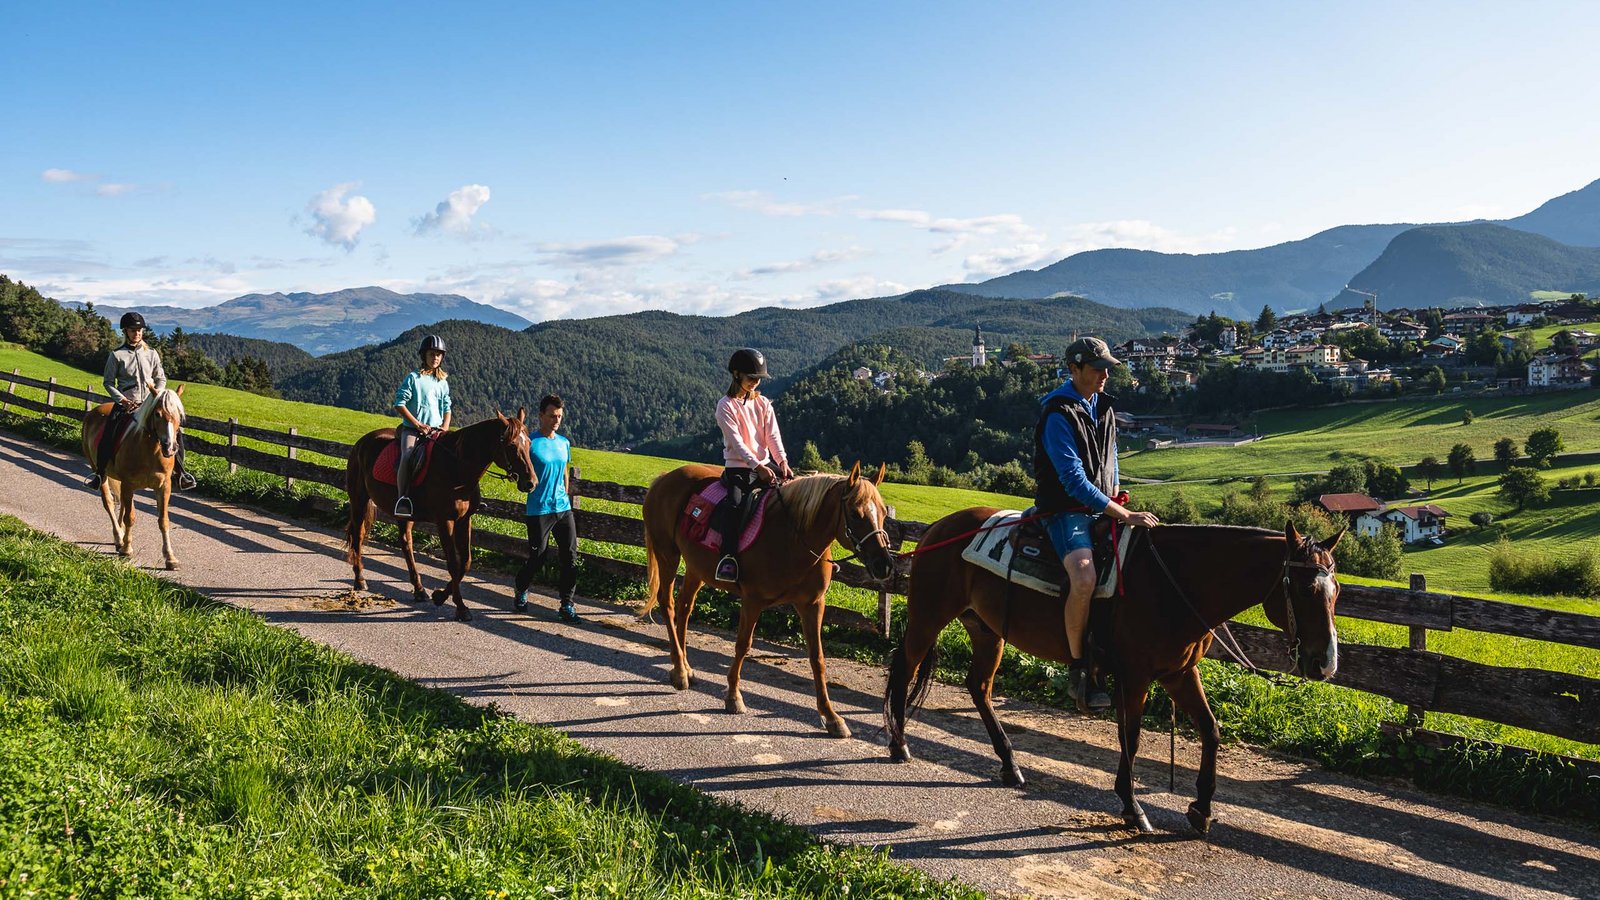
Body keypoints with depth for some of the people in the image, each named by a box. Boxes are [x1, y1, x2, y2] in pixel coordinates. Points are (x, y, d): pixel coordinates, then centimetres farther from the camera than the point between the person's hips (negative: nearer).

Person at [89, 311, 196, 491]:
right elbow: (108, 382, 1)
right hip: (126, 404, -2)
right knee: (107, 435, -21)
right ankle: (100, 472, -2)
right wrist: (122, 400, -12)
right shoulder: (117, 355, -1)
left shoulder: (151, 353, 7)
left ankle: (179, 470, -1)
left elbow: (161, 379, 11)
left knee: (175, 431, -13)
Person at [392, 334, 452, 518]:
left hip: (435, 431, 4)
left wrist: (445, 428, -2)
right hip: (411, 429, -4)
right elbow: (399, 404, -4)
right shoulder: (414, 378, 1)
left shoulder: (443, 382, 15)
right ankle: (403, 500, -30)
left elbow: (447, 408, 18)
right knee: (407, 457, -31)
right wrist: (418, 424, -10)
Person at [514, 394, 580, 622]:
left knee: (570, 555, -2)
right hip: (539, 509, -5)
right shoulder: (531, 443, -7)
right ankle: (521, 591, 30)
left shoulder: (564, 443, 11)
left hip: (563, 508, 5)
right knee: (538, 556, 3)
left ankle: (567, 603, 7)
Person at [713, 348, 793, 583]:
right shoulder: (726, 406, -4)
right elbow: (737, 442, -14)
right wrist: (758, 467, -25)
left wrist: (782, 462, -15)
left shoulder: (763, 404, 13)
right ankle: (728, 556, -30)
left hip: (766, 464, 5)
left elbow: (773, 436, 3)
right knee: (737, 502, -33)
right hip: (738, 466, -5)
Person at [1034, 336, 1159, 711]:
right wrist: (1123, 515, -24)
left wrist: (1115, 501, 9)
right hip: (1066, 510, -9)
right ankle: (1077, 670, -18)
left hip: (1101, 509, 9)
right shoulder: (1059, 414, -16)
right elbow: (1074, 480, -22)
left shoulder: (1104, 406, 11)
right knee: (1084, 577, -34)